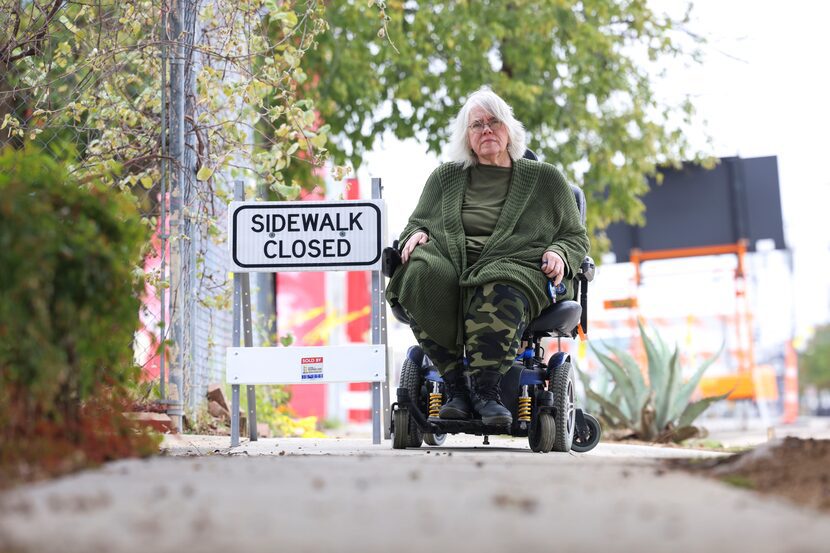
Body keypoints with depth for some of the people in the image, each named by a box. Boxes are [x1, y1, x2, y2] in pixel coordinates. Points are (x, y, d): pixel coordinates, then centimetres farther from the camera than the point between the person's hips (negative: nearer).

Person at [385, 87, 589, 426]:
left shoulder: (544, 179, 22)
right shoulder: (446, 177, 27)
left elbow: (575, 236, 22)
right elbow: (416, 222, 30)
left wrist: (559, 254, -2)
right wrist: (416, 234, 4)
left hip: (514, 268, -2)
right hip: (450, 268, 2)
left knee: (498, 293, -41)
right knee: (420, 273, -36)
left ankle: (486, 390, -37)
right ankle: (455, 385, -34)